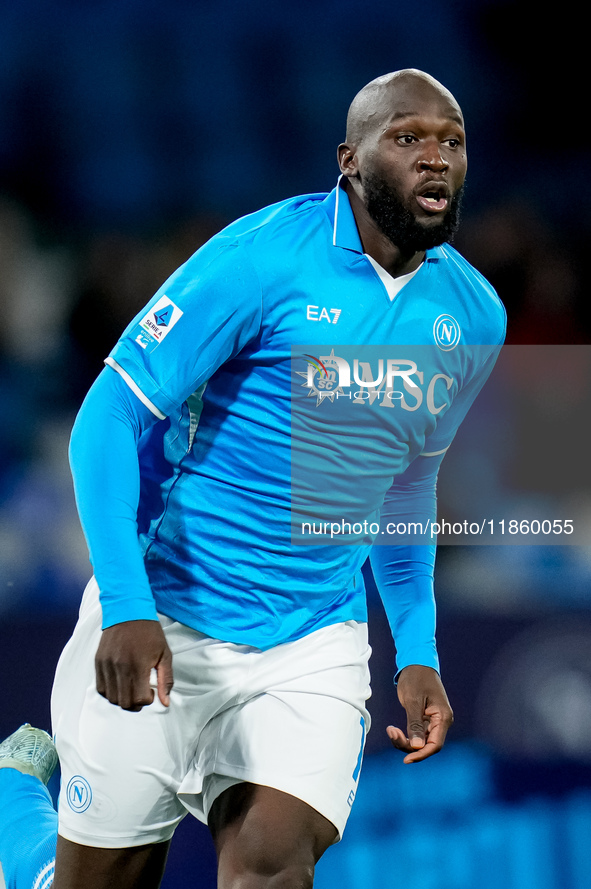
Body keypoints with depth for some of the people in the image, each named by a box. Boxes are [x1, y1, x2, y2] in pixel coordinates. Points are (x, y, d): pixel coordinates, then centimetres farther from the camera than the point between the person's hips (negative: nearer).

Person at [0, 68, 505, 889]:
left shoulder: (473, 314, 4)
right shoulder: (266, 258, -14)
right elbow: (111, 419, -14)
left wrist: (417, 654, 14)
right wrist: (126, 605, -24)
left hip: (314, 646, 4)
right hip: (163, 626, -4)